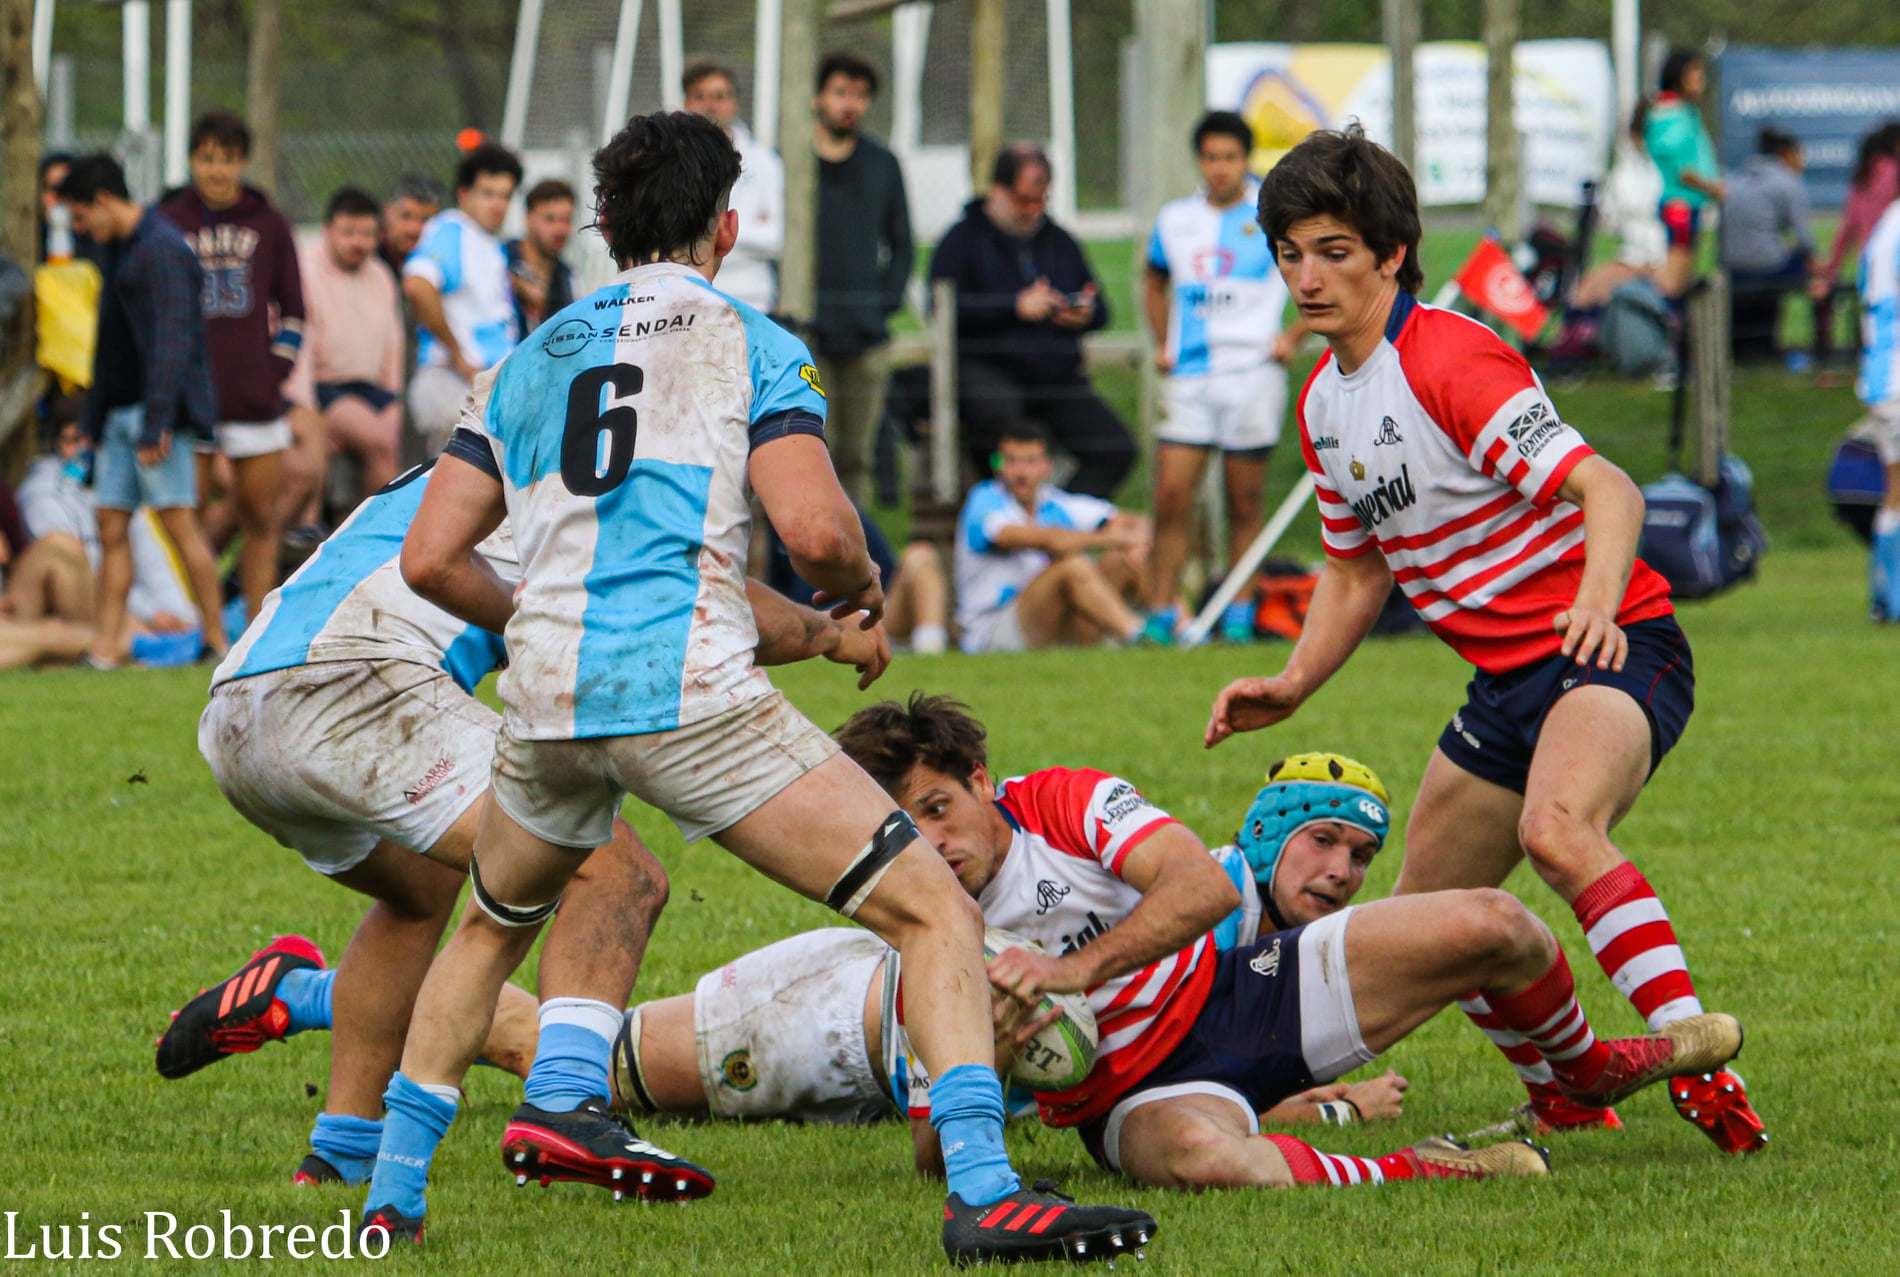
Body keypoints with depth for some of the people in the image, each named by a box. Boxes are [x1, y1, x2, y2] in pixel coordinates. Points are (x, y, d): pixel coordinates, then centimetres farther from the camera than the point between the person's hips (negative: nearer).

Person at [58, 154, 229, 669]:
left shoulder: (161, 250, -12)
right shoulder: (123, 250, 19)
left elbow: (171, 341, -19)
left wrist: (155, 423, -24)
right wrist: (93, 418, 21)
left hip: (155, 410, -10)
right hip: (119, 411, 10)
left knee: (179, 522, -9)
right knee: (112, 527, 3)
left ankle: (216, 639, -4)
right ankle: (104, 649, 1)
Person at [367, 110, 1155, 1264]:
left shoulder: (529, 360, 20)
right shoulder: (751, 345, 6)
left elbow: (431, 560, 16)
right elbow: (817, 531, -9)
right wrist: (864, 590, 14)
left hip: (547, 696, 5)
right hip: (689, 688, -5)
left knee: (492, 930, 34)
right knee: (938, 916, -1)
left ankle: (394, 1191, 29)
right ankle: (983, 1191, -18)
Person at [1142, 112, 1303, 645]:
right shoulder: (1175, 219, 10)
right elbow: (1154, 281, 28)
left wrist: (1294, 336, -2)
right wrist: (1162, 345, 15)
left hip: (1252, 373, -3)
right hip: (1189, 376, 3)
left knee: (1245, 501, 2)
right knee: (1171, 495, -7)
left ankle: (1239, 615, 9)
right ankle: (1161, 615, -6)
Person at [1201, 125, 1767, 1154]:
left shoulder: (1449, 360, -17)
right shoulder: (1325, 403, 10)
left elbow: (1609, 491, -25)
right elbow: (1357, 569, 24)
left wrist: (1597, 604, -43)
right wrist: (1291, 685, 10)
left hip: (1616, 649, -9)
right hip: (1507, 680, 10)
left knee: (1555, 829, -37)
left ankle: (1701, 1069, -40)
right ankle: (1565, 1097, 33)